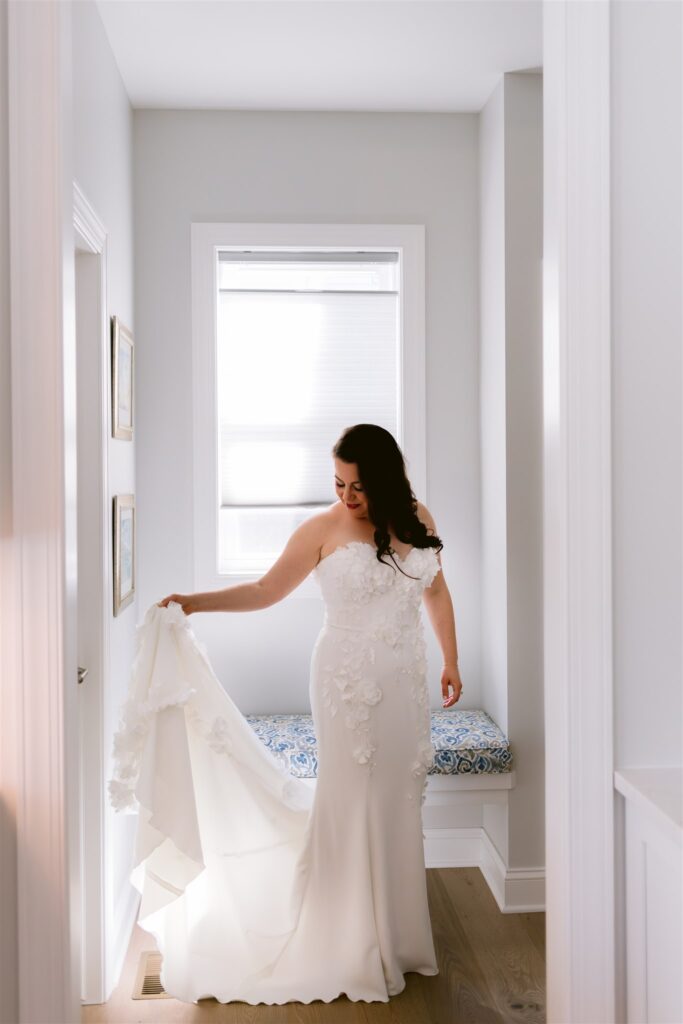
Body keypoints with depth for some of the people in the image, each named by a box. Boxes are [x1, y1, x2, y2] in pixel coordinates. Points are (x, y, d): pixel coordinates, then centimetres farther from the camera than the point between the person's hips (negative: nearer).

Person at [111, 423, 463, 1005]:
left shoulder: (418, 519, 2)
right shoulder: (324, 529, -7)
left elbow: (436, 592, 14)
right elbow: (265, 591, -4)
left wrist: (451, 661, 14)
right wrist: (192, 603, -13)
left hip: (405, 679, 4)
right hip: (348, 680, -4)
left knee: (399, 803, 10)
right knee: (352, 803, -1)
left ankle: (395, 936, 26)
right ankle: (350, 950, 14)